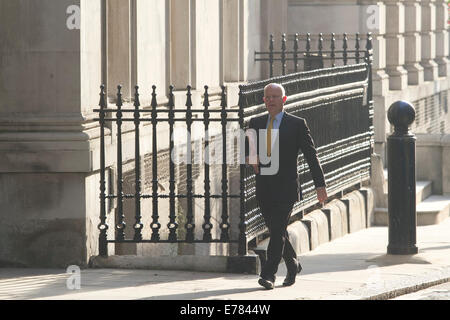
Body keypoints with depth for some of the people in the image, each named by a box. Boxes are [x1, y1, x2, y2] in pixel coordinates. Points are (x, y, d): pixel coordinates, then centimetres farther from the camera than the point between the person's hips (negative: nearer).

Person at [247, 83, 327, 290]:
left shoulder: (297, 124, 0)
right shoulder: (256, 123, 11)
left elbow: (311, 155, 1)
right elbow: (248, 149, 18)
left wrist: (320, 184, -3)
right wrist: (251, 159, -7)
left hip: (286, 187, -5)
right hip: (263, 187, 5)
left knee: (278, 231, -13)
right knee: (276, 231, 12)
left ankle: (268, 275, -15)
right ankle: (293, 265, 32)